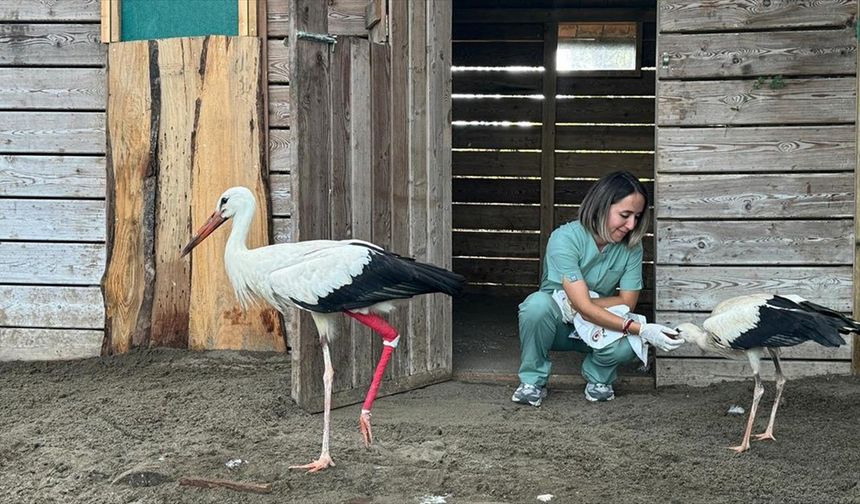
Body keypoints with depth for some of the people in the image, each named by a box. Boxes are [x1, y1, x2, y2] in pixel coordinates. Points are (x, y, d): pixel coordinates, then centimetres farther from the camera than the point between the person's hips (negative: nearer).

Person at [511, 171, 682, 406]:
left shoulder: (631, 246, -13)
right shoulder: (565, 238, -27)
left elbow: (627, 302, -9)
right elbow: (584, 308, -32)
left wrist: (576, 304, -24)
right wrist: (641, 329, -40)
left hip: (598, 326, 2)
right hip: (556, 324, -2)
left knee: (627, 344, -32)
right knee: (538, 304, -37)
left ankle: (598, 378, 4)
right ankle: (533, 381, -12)